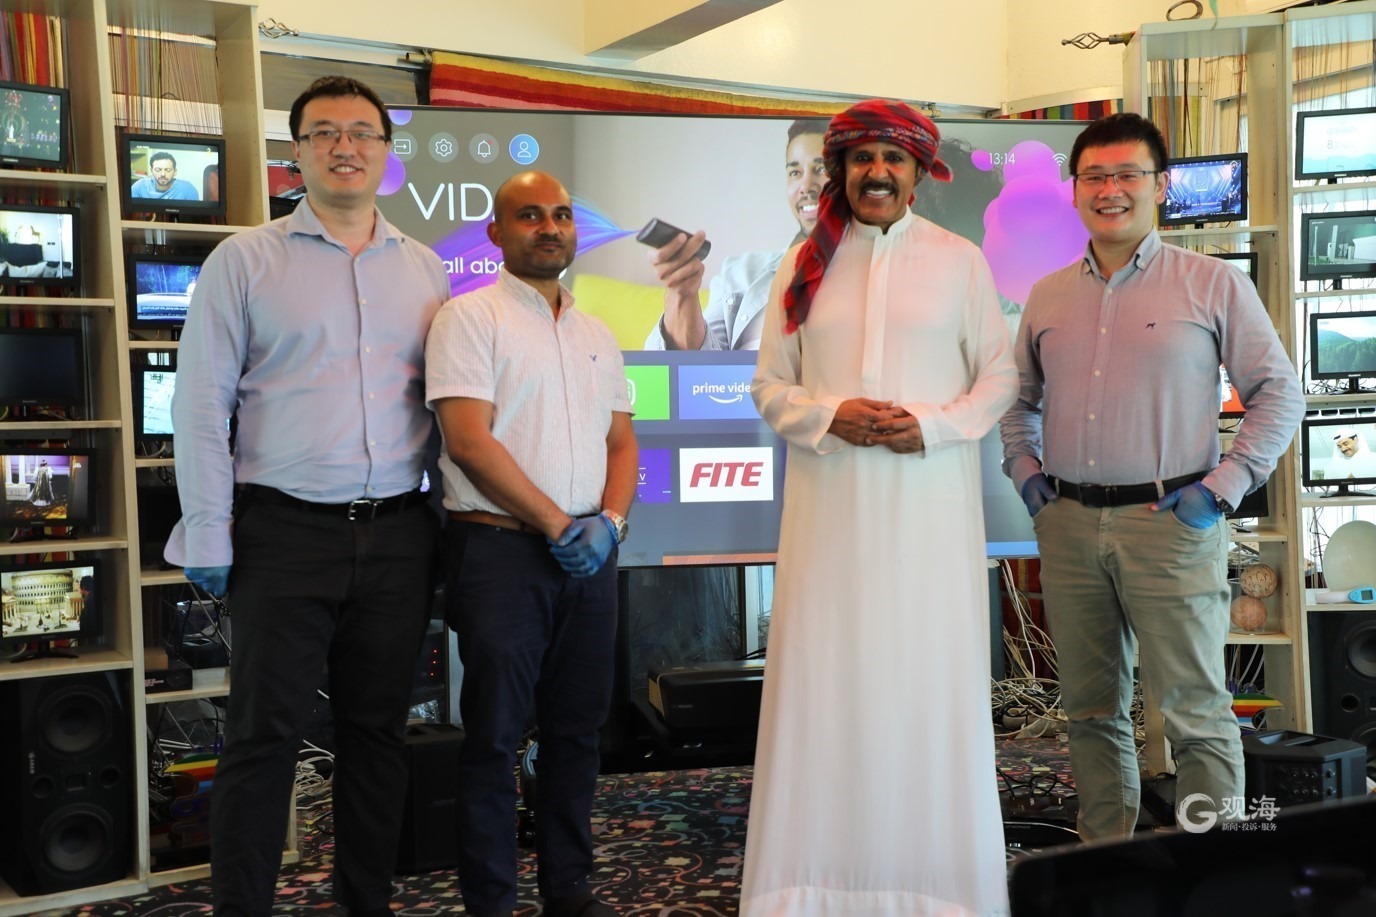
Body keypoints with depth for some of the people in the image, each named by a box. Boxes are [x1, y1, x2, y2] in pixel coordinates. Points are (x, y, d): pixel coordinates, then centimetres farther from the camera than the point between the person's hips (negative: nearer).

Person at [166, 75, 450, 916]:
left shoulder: (424, 270, 12)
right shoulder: (246, 260, 2)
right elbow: (201, 403, -1)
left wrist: (452, 516, 6)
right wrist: (209, 536, -7)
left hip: (399, 536, 3)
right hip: (286, 532, -3)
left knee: (378, 730, 10)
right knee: (264, 735, -1)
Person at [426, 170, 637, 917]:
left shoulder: (596, 334, 15)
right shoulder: (470, 317, -5)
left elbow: (622, 441, 16)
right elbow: (468, 440, -14)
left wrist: (609, 520, -3)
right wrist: (556, 524, -12)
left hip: (588, 552, 6)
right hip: (501, 550, -6)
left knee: (577, 728, 12)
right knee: (494, 735, 1)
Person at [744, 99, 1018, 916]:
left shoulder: (959, 259, 5)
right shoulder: (806, 263, 10)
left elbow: (1001, 377, 5)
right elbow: (771, 386, 9)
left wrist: (933, 425, -11)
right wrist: (830, 416, -10)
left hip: (930, 504, -1)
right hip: (830, 504, 1)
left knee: (930, 679, 1)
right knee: (824, 675, 0)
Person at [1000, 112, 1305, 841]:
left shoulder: (1212, 284, 0)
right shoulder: (1047, 297, 12)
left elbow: (1279, 392, 1)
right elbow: (1018, 398, 23)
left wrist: (1224, 486, -7)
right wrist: (1025, 473, 8)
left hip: (1170, 522, -4)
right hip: (1068, 526, 4)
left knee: (1196, 713, -2)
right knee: (1091, 709, 12)